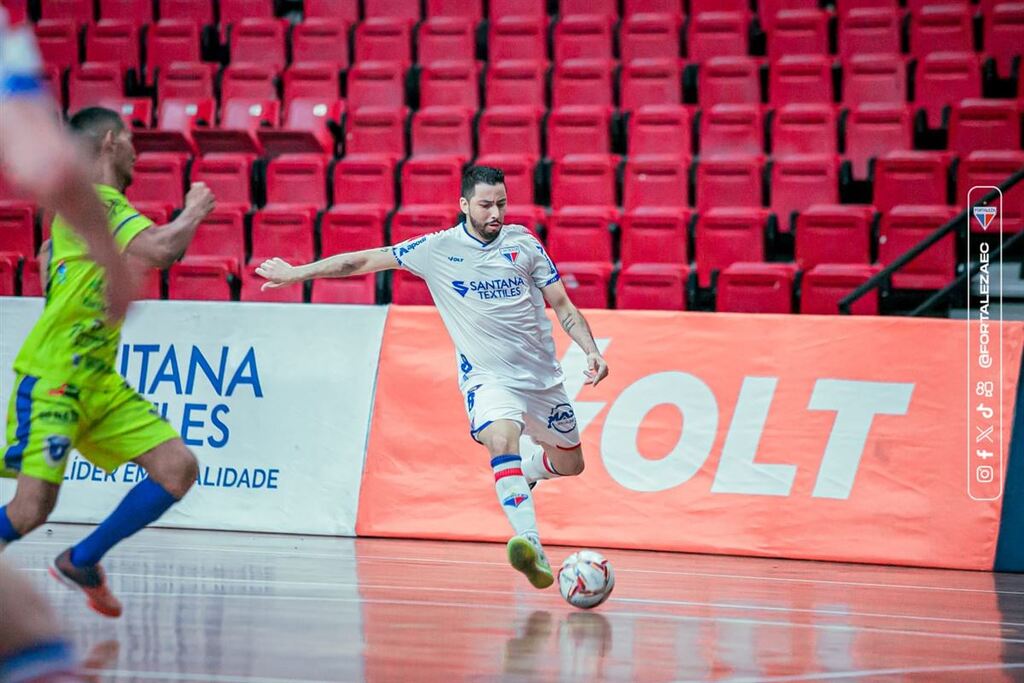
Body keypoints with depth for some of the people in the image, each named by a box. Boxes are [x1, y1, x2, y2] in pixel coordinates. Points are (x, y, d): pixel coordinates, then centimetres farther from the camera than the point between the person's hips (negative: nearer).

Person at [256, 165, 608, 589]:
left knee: (570, 463, 12)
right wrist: (295, 273, 3)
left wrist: (591, 350, -9)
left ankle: (521, 473, 48)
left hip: (542, 374, 4)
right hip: (487, 376, -4)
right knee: (501, 439, -33)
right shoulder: (437, 249, -6)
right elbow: (363, 261, 0)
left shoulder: (522, 242, -1)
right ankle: (531, 546, -46)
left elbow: (562, 305, 6)